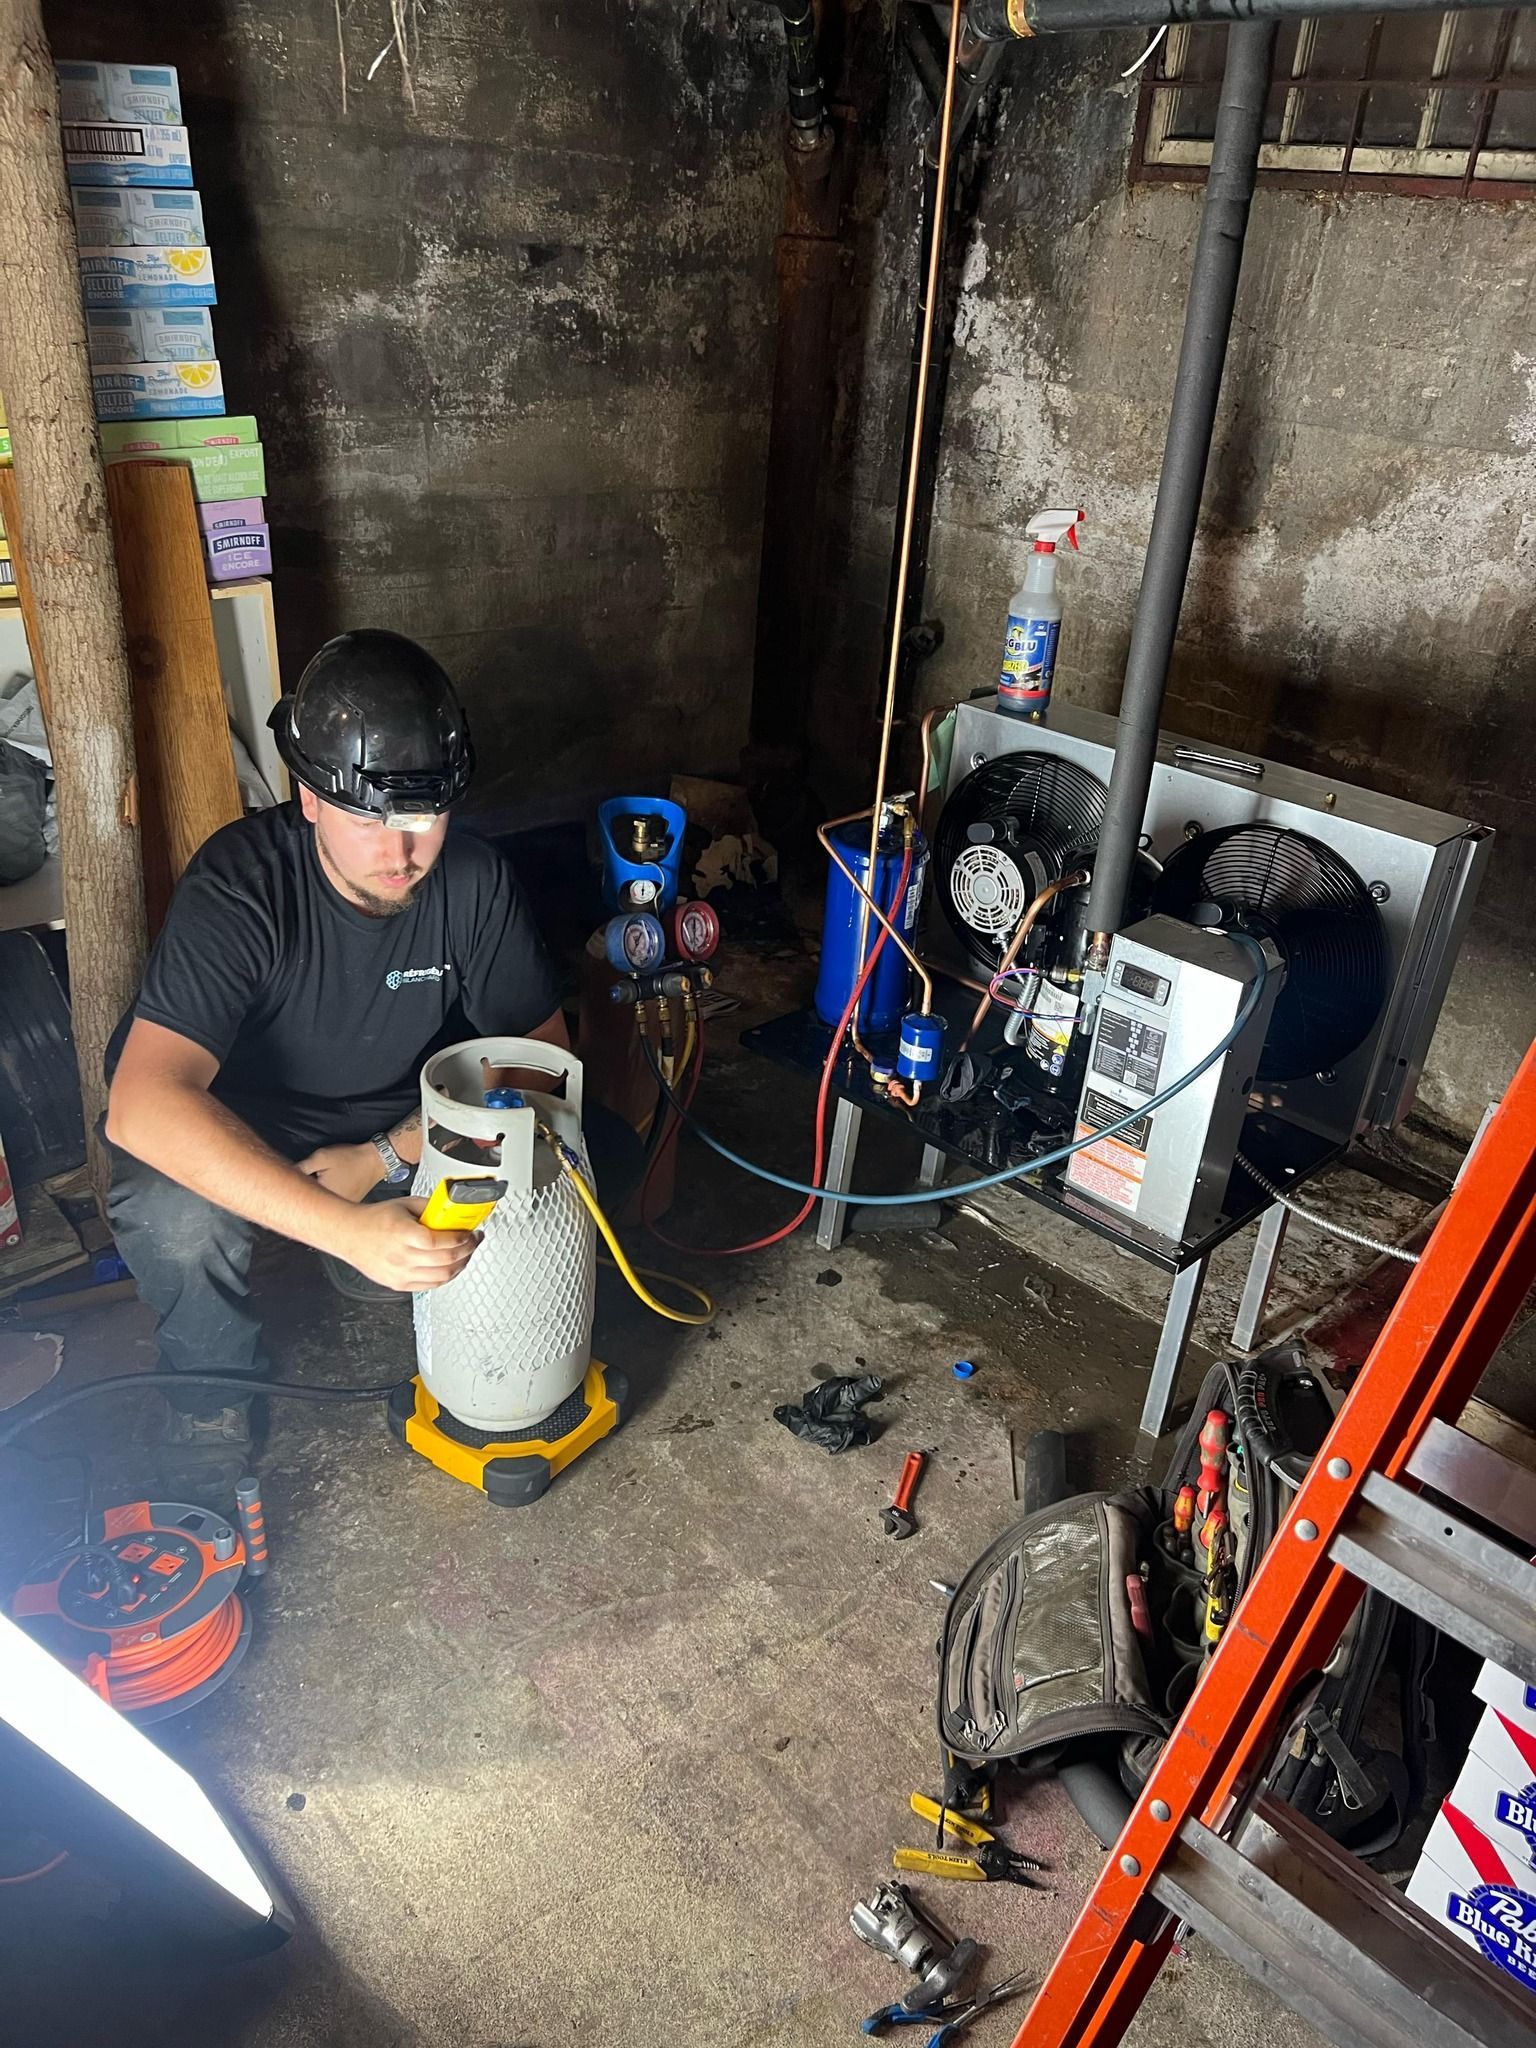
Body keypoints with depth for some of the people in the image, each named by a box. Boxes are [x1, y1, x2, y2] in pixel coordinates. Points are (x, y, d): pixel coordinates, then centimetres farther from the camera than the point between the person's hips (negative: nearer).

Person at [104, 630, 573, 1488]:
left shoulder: (476, 881, -20)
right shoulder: (239, 887, -32)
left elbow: (540, 1050, -11)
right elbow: (143, 1104, -42)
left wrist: (388, 1158, -23)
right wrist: (348, 1229, -52)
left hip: (394, 1127, 3)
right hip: (231, 1134, -3)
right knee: (175, 1221, -33)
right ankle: (216, 1393, -1)